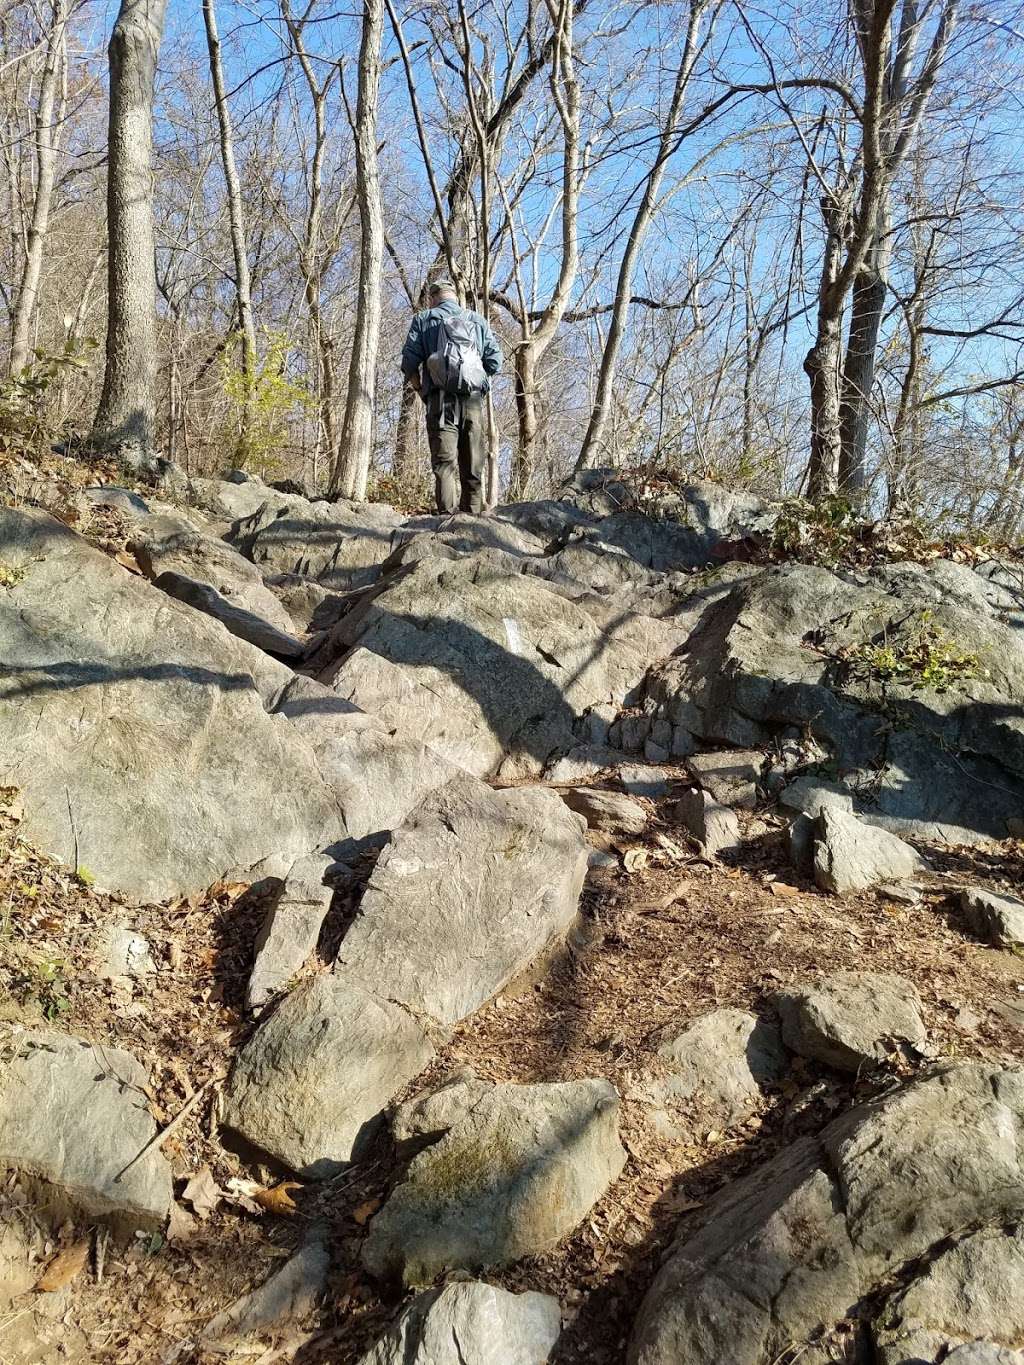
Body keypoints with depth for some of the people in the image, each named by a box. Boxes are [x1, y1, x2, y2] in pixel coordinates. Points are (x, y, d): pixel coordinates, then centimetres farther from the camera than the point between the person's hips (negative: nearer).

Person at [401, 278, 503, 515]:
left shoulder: (423, 320, 11)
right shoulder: (478, 321, 18)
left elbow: (409, 362, 0)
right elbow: (495, 362, 8)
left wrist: (421, 389, 13)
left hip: (440, 400, -2)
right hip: (474, 400, 2)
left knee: (444, 464, -6)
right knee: (473, 467, 5)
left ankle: (448, 516, -17)